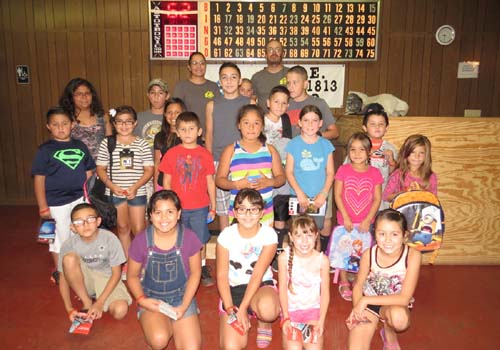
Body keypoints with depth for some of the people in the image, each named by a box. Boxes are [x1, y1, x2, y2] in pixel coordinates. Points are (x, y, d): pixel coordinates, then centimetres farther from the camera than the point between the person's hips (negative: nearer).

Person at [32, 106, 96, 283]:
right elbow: (39, 179, -7)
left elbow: (88, 173, 9)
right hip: (56, 203, -3)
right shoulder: (45, 150, -6)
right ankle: (58, 271, 30)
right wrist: (43, 207, -10)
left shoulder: (80, 147, 4)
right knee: (60, 237, 11)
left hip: (80, 199, 3)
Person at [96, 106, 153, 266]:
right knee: (122, 228, 14)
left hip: (137, 192, -1)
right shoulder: (106, 143, -1)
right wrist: (112, 186, -13)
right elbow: (101, 169, 2)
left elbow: (149, 170, -4)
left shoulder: (142, 144, -3)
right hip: (114, 193, 2)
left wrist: (135, 187, -16)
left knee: (139, 229, 1)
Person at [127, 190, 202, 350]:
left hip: (181, 296, 1)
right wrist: (141, 300, -17)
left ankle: (173, 325, 18)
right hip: (152, 298, 0)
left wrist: (184, 306, -11)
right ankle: (166, 324, 9)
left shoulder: (189, 238, -16)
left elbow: (195, 273, -3)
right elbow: (132, 276, 0)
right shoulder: (141, 241, -15)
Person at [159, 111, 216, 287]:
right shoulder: (171, 154, -1)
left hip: (200, 207, 0)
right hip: (177, 207, 0)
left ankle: (202, 269, 28)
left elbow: (210, 182, 3)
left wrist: (213, 206, 5)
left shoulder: (205, 154, -1)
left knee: (200, 240, 11)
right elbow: (166, 182, 3)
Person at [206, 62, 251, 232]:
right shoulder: (212, 105, 6)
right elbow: (209, 134, 9)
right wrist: (209, 161, 6)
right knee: (222, 208, 6)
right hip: (219, 162, 1)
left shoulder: (249, 103, 3)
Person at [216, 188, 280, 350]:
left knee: (267, 309, -37)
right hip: (234, 289, 1)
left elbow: (258, 274, -17)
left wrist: (242, 309, -23)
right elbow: (222, 276, -8)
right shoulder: (226, 235, -10)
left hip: (261, 286, -1)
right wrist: (230, 310, -18)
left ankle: (264, 324, 2)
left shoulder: (268, 234, -13)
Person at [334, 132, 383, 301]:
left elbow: (377, 199, -2)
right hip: (345, 220, 0)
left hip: (365, 222, 1)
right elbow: (337, 195, -6)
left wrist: (368, 220, -9)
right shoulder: (343, 170, -5)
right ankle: (344, 283, 23)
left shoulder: (374, 173, -3)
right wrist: (345, 218, -11)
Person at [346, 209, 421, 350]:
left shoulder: (413, 255, -24)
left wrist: (365, 300, -24)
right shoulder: (369, 254, -17)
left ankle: (389, 332, -1)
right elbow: (358, 285, -3)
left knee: (399, 317, -37)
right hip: (368, 305, 1)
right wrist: (358, 307, -23)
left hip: (394, 305, -1)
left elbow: (404, 298, -25)